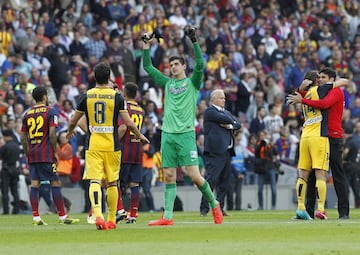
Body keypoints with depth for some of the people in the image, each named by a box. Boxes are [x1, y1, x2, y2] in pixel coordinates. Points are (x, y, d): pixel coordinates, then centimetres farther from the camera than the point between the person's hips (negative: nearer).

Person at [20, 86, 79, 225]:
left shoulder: (27, 113, 12)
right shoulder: (50, 111, -4)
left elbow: (23, 137, 12)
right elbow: (52, 134, -13)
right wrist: (55, 151, -5)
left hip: (32, 155, 5)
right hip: (47, 155, -5)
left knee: (34, 184, 4)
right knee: (55, 183, -2)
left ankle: (35, 216, 0)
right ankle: (62, 216, -2)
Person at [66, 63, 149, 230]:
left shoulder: (87, 96, 2)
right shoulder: (116, 97, -3)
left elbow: (73, 121, 12)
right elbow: (128, 123, -5)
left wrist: (70, 131, 35)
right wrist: (140, 136, 14)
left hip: (92, 146, 0)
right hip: (112, 146, 0)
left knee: (94, 181, -7)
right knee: (112, 183, 11)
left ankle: (97, 215, -28)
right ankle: (111, 220, 18)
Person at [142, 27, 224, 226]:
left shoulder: (192, 82, 5)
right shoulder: (167, 83, 17)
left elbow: (200, 64, -11)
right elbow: (148, 67, 17)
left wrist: (194, 42, -17)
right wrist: (146, 45, 9)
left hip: (186, 134, -4)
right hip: (167, 134, 4)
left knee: (194, 175, -9)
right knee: (169, 176, 2)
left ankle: (214, 204, 11)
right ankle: (167, 217, 1)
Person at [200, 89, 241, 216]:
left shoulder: (226, 112, 22)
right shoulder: (210, 111, -4)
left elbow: (238, 124, 11)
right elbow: (225, 119, -17)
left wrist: (229, 125, -8)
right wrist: (232, 121, 4)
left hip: (227, 151, 9)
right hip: (215, 152, -9)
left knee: (225, 181, 9)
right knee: (211, 179, -12)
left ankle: (220, 208, 15)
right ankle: (204, 209, -12)